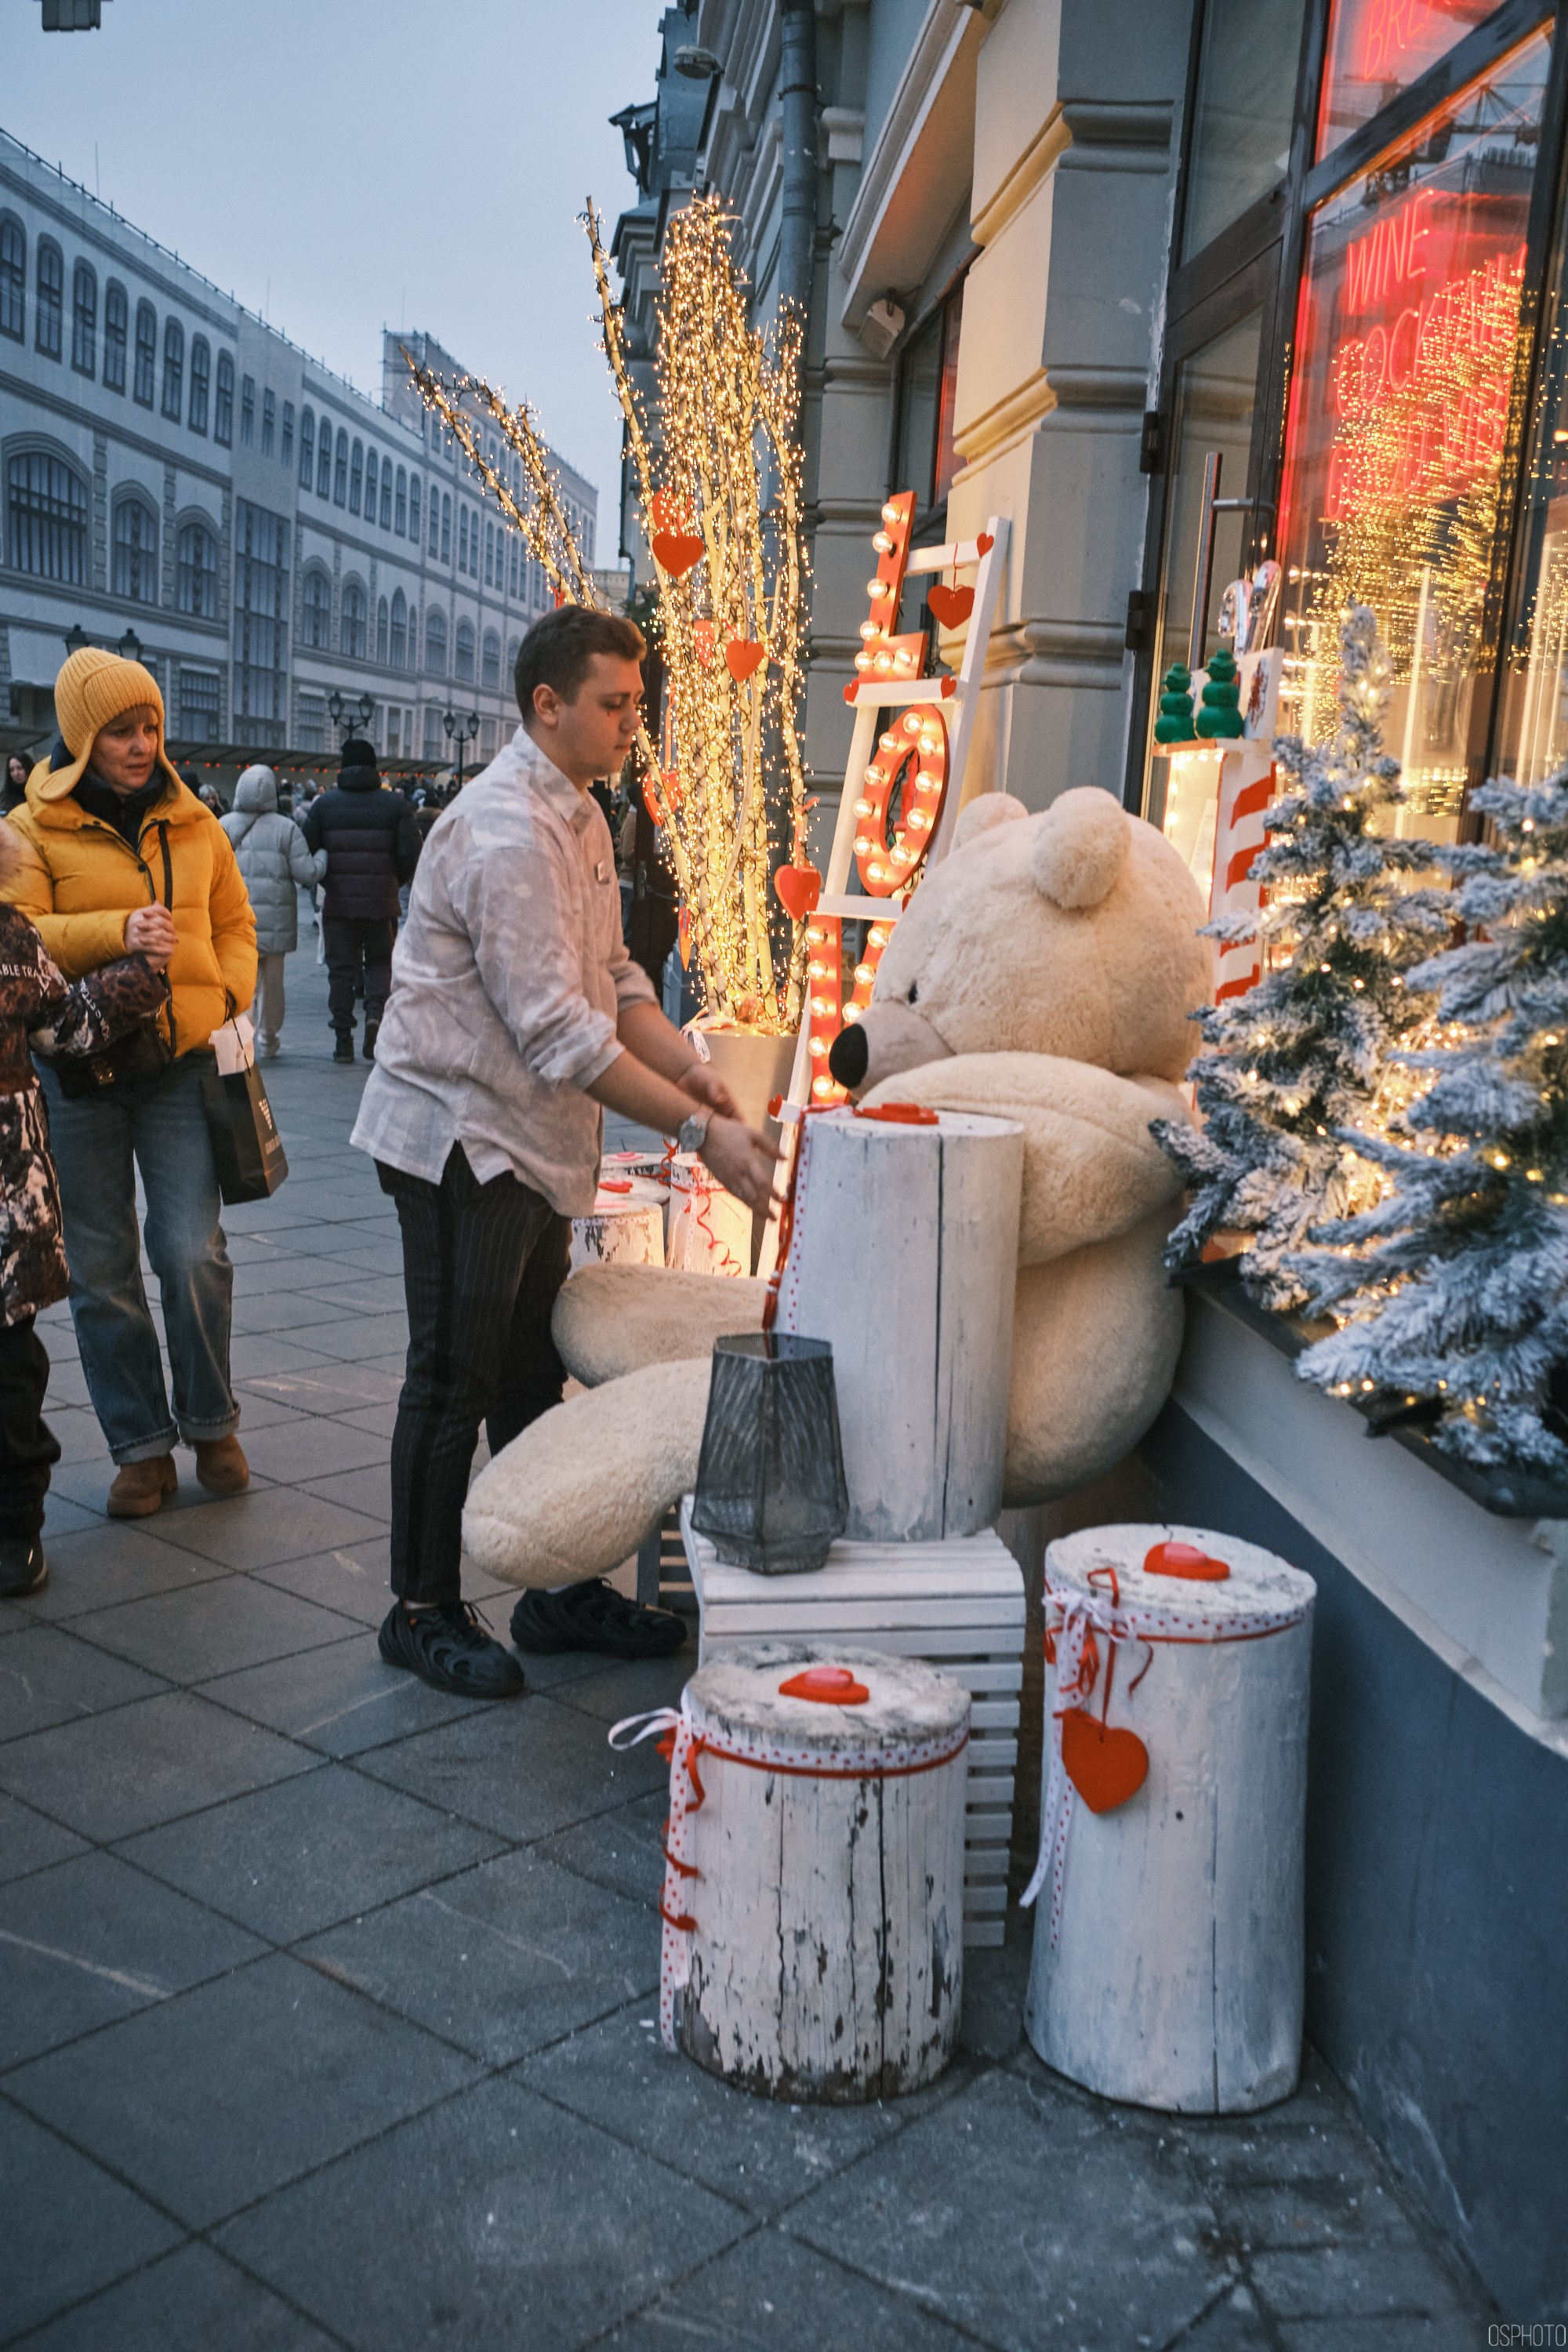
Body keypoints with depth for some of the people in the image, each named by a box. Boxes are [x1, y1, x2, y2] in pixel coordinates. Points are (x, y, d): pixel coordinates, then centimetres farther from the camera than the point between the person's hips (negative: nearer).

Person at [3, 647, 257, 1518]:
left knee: (193, 1255, -7)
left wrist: (228, 996, 3)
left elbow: (235, 923, 20)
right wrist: (115, 933, -23)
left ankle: (210, 1424, 15)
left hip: (181, 1060, 1)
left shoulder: (194, 824, 11)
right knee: (101, 1272, 4)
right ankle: (141, 1447, 18)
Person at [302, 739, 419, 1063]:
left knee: (341, 969, 9)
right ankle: (375, 1009, -12)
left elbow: (307, 852, 0)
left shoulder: (324, 805, 2)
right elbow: (410, 854, -6)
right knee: (379, 961, 16)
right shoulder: (396, 804, 0)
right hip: (381, 902, 0)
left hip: (338, 902, 0)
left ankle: (343, 1041, 8)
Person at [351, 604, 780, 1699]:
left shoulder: (580, 817, 11)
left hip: (534, 1140, 10)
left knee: (531, 1374, 16)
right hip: (463, 1135, -9)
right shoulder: (507, 833, -21)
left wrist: (691, 1068, -2)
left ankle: (560, 1591, 27)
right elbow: (559, 1034, -27)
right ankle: (424, 1610, 16)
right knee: (455, 1381, 1)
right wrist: (699, 1129, -27)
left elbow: (612, 976, 15)